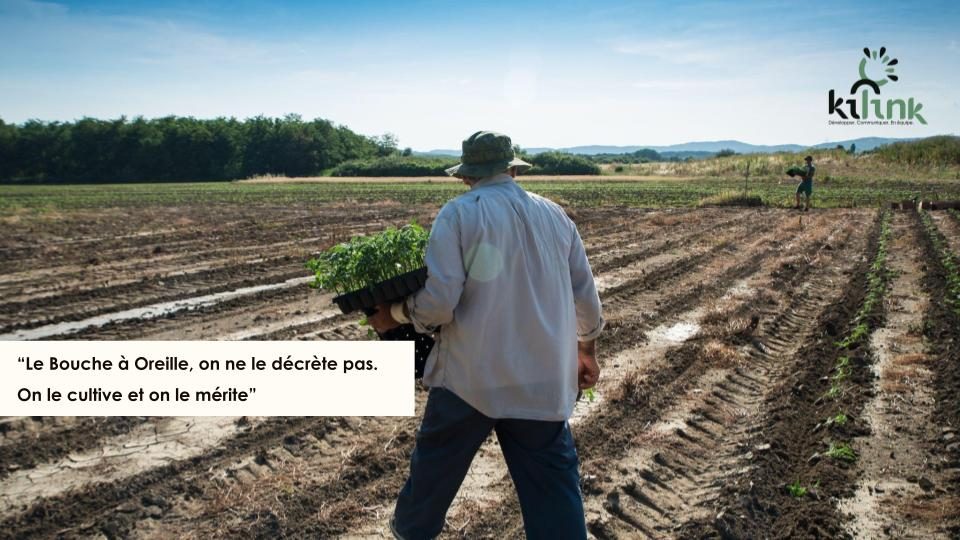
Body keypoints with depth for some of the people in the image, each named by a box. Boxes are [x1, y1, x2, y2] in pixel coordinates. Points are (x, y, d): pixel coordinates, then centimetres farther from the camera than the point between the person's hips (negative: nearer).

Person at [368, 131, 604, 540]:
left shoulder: (458, 214, -8)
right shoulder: (555, 215, 7)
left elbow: (439, 302, -17)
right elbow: (585, 298, 13)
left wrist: (394, 313, 2)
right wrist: (586, 351, 28)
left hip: (470, 374, -2)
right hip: (543, 379, 3)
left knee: (435, 461, 22)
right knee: (554, 484, 11)